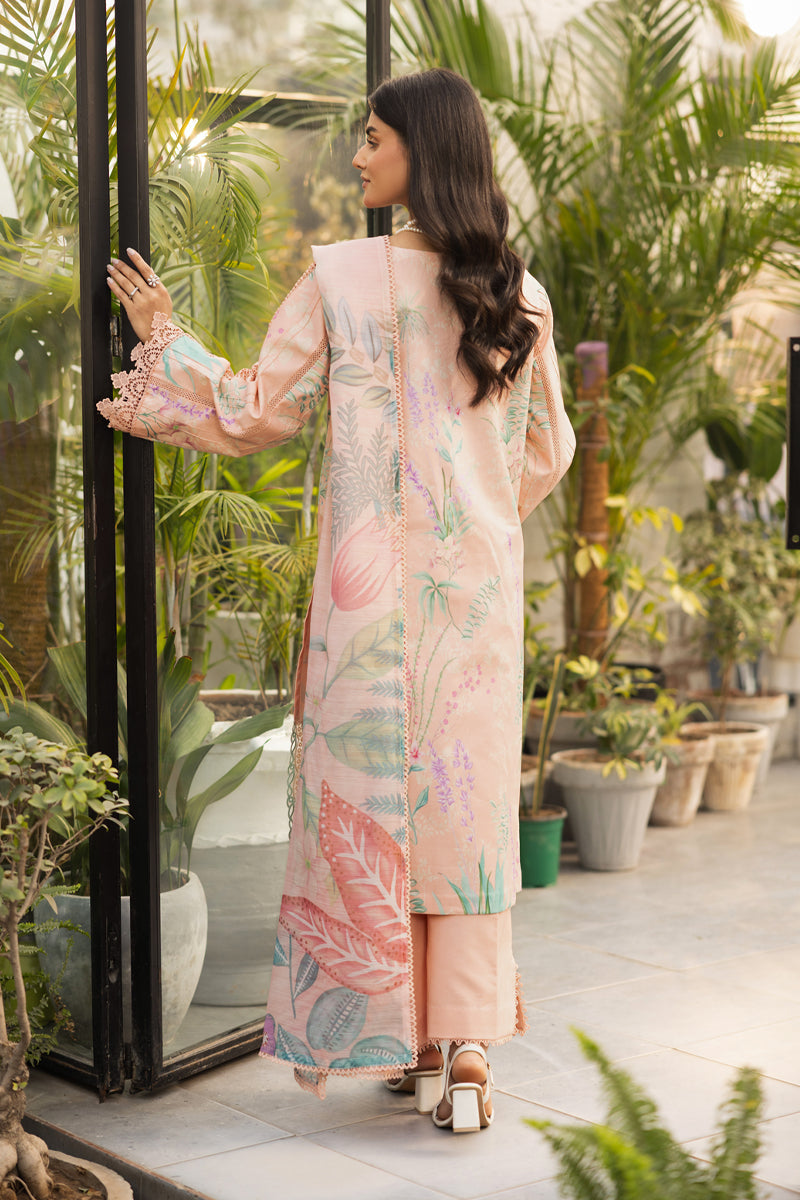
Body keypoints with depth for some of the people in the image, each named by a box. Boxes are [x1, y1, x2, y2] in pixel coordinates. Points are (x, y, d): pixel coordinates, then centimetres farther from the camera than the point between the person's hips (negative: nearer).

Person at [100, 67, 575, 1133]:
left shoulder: (341, 277, -8)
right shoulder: (519, 294, 4)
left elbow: (255, 413, -2)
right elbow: (547, 451, 12)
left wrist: (164, 341, 13)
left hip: (373, 579, -3)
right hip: (481, 585, 4)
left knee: (370, 800, 7)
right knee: (469, 801, 8)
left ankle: (408, 1041, 14)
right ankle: (469, 1053, 7)